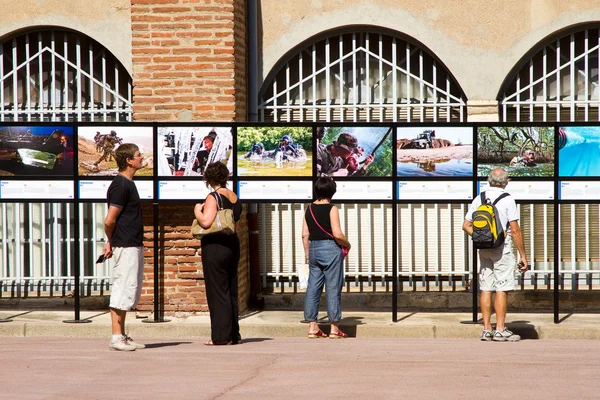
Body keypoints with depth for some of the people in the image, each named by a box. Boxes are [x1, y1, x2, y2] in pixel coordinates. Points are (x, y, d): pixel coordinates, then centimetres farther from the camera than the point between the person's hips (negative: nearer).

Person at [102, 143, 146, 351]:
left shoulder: (128, 184, 16)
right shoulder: (121, 185, -16)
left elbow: (112, 220, 22)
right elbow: (109, 220, -17)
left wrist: (111, 242, 13)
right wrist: (112, 241, -1)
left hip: (134, 246, 10)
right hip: (126, 246, -10)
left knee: (129, 291, 13)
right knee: (123, 290, -7)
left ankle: (122, 337, 18)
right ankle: (116, 337, -4)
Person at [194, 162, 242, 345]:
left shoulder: (214, 197, -14)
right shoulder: (234, 197, 10)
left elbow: (206, 222, -25)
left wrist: (197, 211, -5)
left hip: (215, 246, -8)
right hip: (232, 244, 8)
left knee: (217, 291, -4)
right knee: (231, 292, 12)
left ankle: (221, 335, -4)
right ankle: (233, 335, 16)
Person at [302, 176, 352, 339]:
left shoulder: (309, 209, 7)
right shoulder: (332, 209, -10)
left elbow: (305, 234, 7)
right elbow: (337, 234, -17)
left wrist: (307, 254, 16)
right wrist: (347, 245, 1)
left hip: (314, 248, 6)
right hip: (330, 248, -6)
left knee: (313, 288, 8)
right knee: (333, 289, 0)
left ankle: (312, 327, 7)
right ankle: (334, 328, 2)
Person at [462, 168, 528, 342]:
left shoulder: (479, 199, 7)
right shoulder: (507, 199, -8)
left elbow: (466, 226, 8)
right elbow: (515, 230, -11)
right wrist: (522, 255, -6)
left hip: (483, 249, 5)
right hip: (502, 247, -5)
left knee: (486, 288, 7)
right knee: (502, 289, -3)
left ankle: (487, 329, 8)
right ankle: (500, 330, -5)